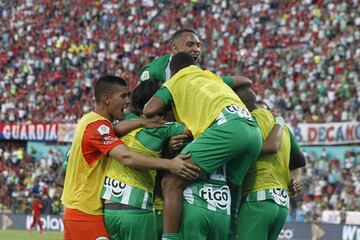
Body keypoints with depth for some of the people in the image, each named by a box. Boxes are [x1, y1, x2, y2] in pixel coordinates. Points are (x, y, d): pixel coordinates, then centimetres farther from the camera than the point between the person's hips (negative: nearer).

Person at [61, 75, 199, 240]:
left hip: (74, 207, 10)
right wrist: (169, 164, -38)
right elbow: (126, 157, -32)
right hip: (87, 214, -10)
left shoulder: (89, 120, 13)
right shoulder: (98, 126, -19)